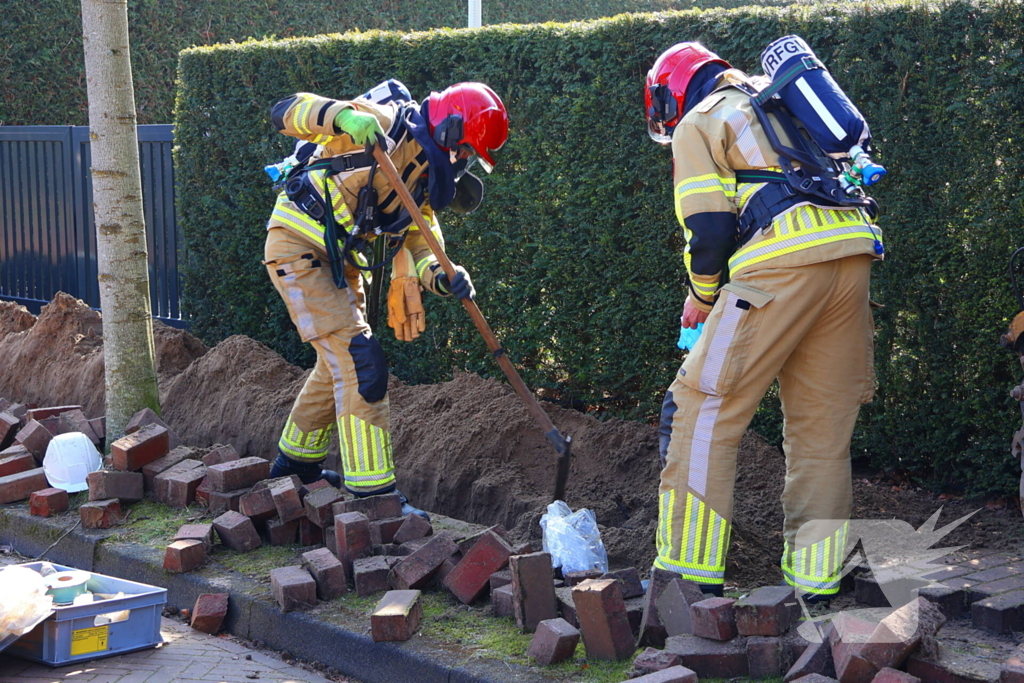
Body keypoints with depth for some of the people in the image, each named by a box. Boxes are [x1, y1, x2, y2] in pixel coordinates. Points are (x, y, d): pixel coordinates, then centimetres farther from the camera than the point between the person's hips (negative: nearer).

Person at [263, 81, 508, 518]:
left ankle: (296, 462, 42)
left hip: (338, 260, 10)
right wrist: (346, 116, -44)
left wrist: (442, 277, -17)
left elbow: (418, 245, 5)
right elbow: (286, 112, -25)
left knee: (341, 363, 22)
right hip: (298, 248, -10)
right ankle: (372, 494, -11)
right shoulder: (388, 125, -18)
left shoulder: (426, 179, 8)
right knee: (360, 363, -14)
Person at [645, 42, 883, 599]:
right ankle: (815, 584, 14)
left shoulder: (697, 124, 10)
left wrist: (701, 297, 15)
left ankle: (690, 571, -4)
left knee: (705, 409, -1)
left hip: (785, 262, -7)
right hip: (854, 252, 7)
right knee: (823, 426, 11)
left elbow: (708, 228, -2)